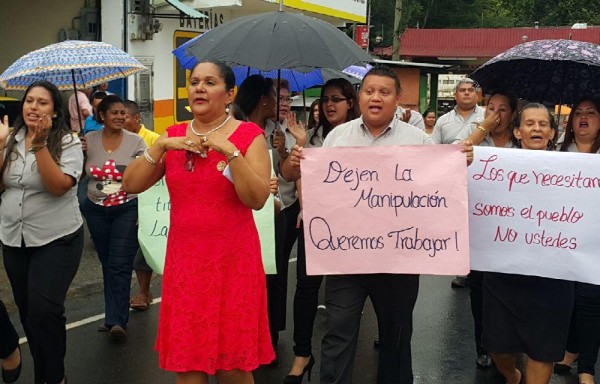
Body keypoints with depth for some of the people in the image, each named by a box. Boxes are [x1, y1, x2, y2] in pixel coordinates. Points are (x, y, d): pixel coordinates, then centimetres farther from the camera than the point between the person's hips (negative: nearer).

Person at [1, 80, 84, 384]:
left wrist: (40, 144, -27)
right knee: (27, 310, 12)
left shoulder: (68, 143, -8)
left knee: (44, 310, -15)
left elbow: (59, 186, -21)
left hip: (56, 240, -5)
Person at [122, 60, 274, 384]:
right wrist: (160, 146, -10)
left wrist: (230, 151, -22)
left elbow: (257, 199, -15)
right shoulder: (173, 135, 8)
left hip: (233, 260, -3)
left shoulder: (249, 135, -4)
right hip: (184, 259, 4)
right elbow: (131, 185, 1)